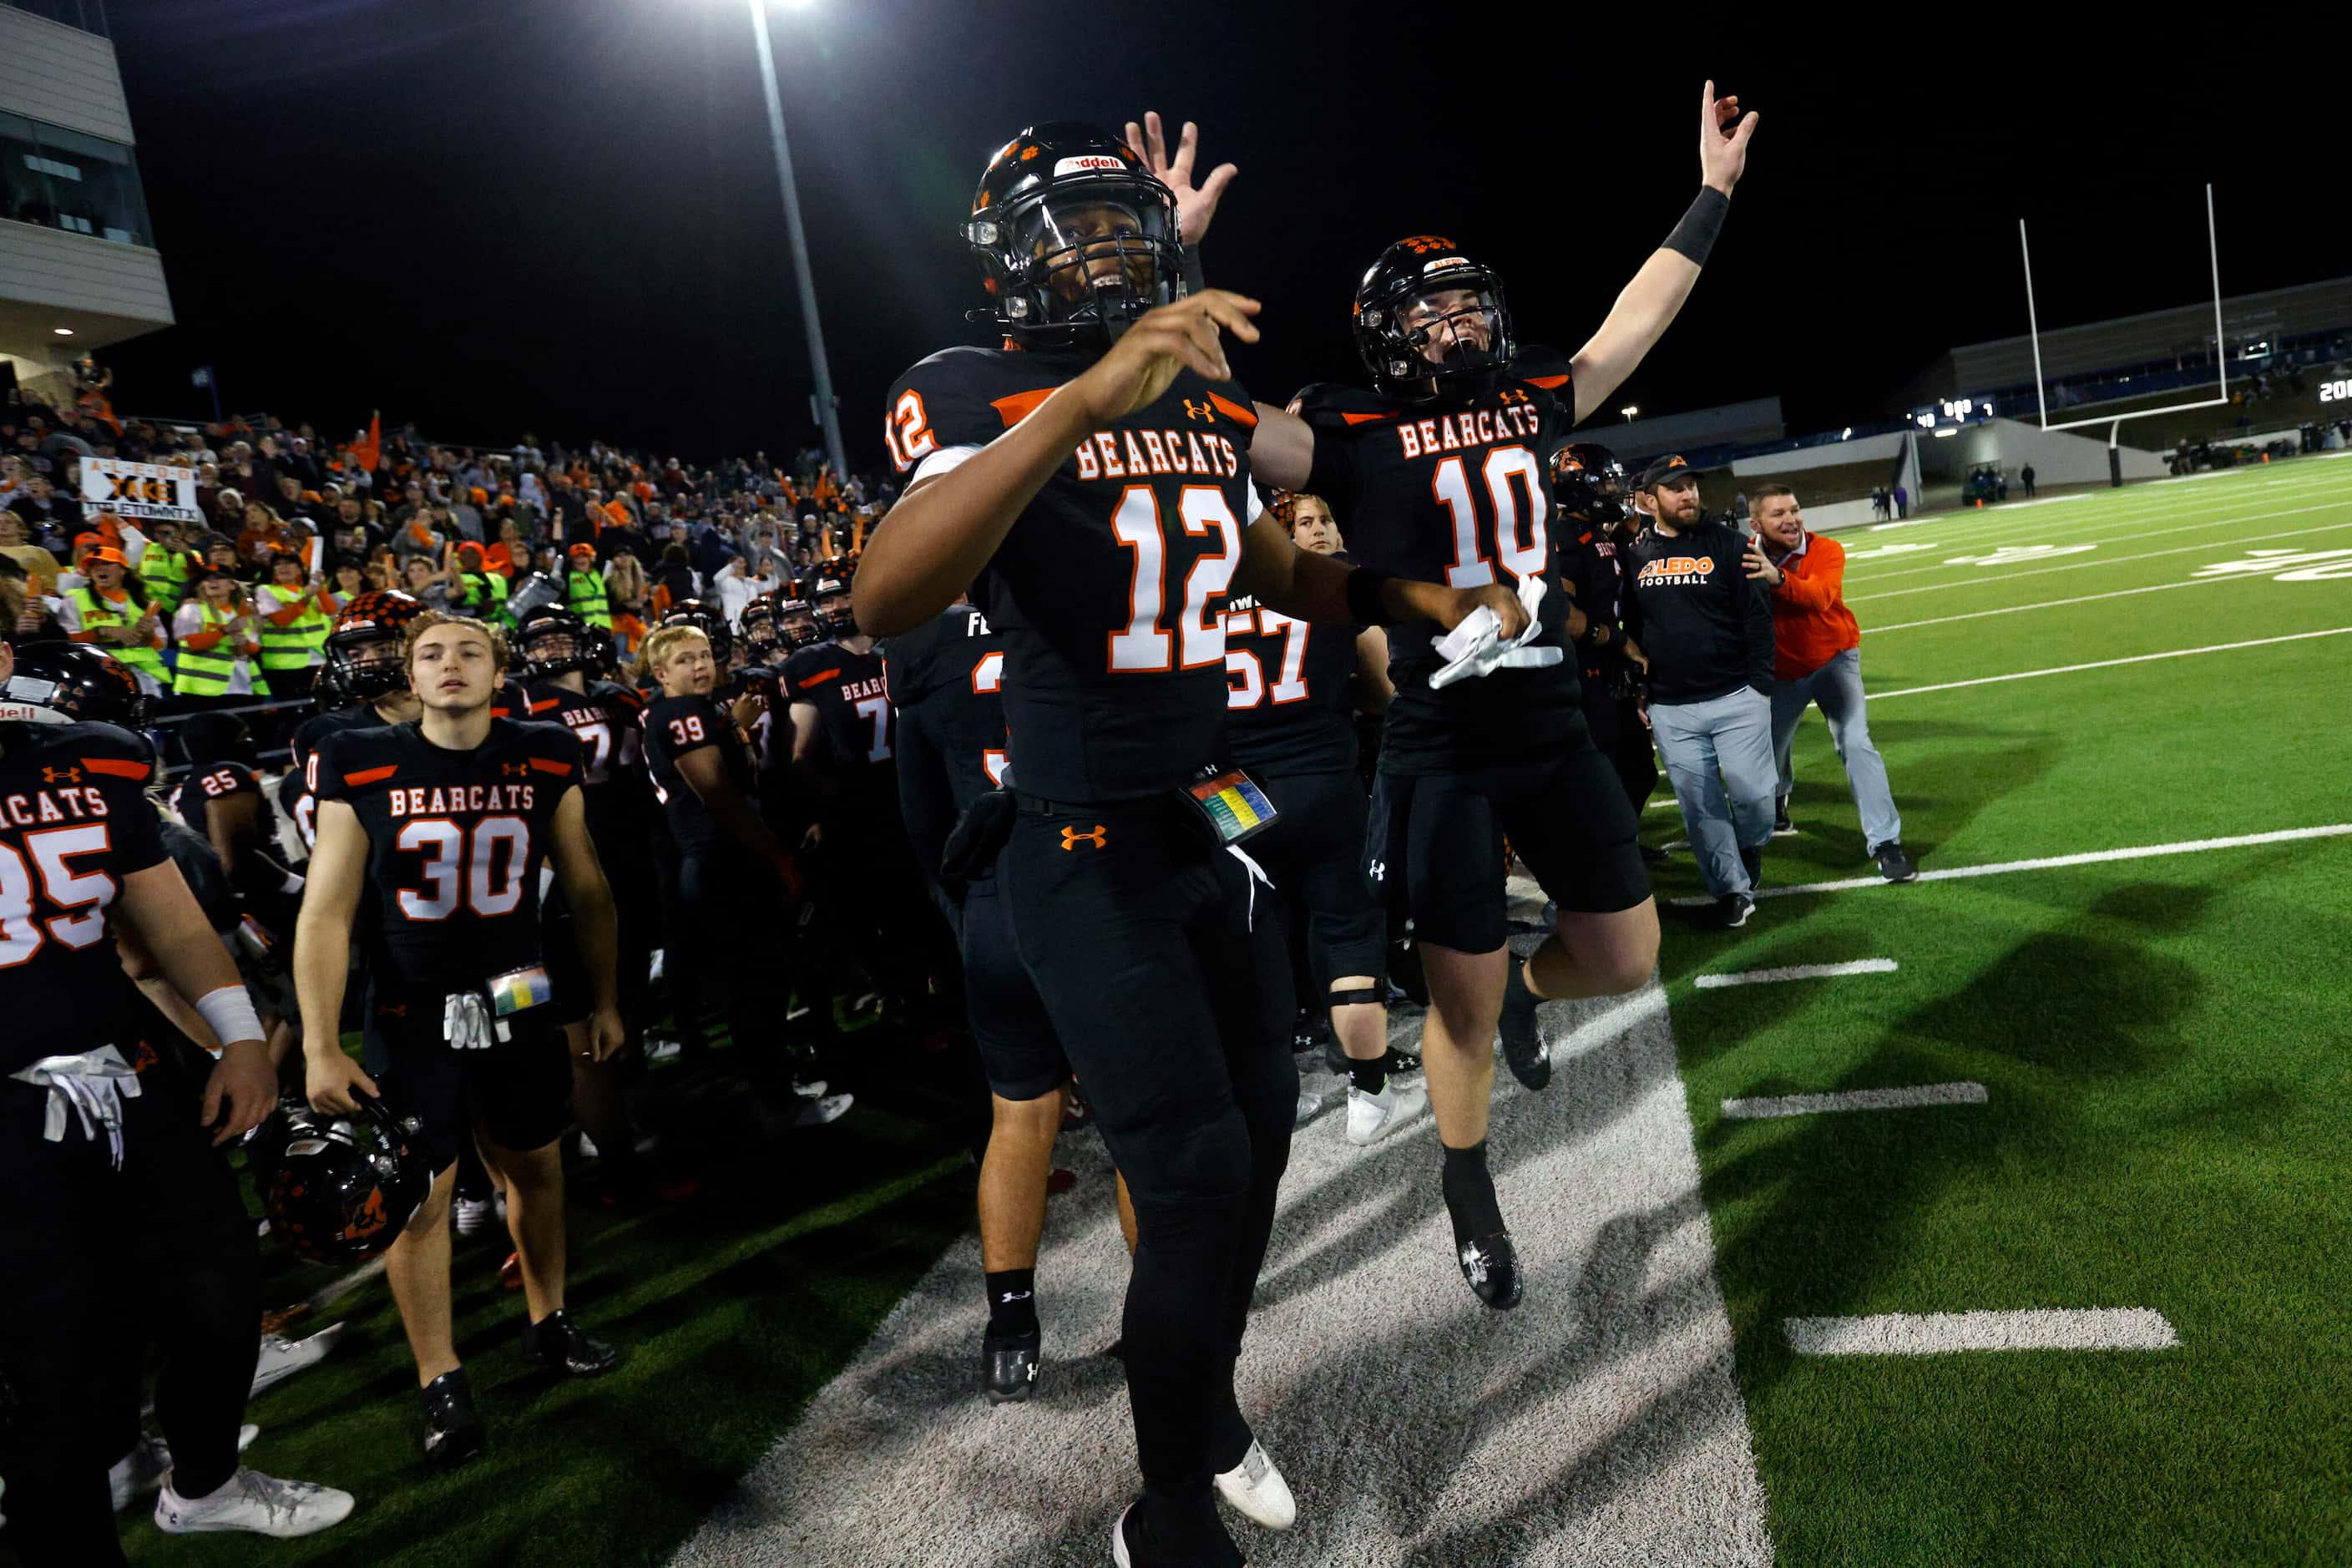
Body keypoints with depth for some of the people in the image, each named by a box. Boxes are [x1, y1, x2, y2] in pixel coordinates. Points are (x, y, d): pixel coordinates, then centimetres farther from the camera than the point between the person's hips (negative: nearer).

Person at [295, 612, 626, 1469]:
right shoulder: (362, 767, -9)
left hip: (518, 1003, 2)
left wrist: (605, 999, 8)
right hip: (411, 1013, -2)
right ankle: (441, 1382, 18)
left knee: (535, 1166, 14)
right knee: (420, 1192, 2)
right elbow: (326, 913, -8)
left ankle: (548, 1325, 35)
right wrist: (320, 1047, -11)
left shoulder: (545, 761, -3)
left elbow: (584, 888, 5)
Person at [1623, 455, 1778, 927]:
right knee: (1700, 808, 5)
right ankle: (1733, 889, 19)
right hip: (1670, 711, 2)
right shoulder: (1634, 556, 6)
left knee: (1753, 795, 0)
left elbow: (1757, 618, 0)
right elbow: (1630, 628, 13)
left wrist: (1761, 686, -5)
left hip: (1736, 699, -2)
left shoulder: (1727, 544, 0)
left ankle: (1751, 848, 33)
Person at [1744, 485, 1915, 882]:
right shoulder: (1746, 558, -12)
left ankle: (1886, 843, -9)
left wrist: (1778, 578, -57)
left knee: (1855, 743, -15)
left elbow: (1820, 596, -41)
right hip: (1781, 671, 2)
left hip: (1833, 661, -2)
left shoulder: (1826, 551, -19)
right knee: (1768, 746, 12)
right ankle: (1776, 802, 49)